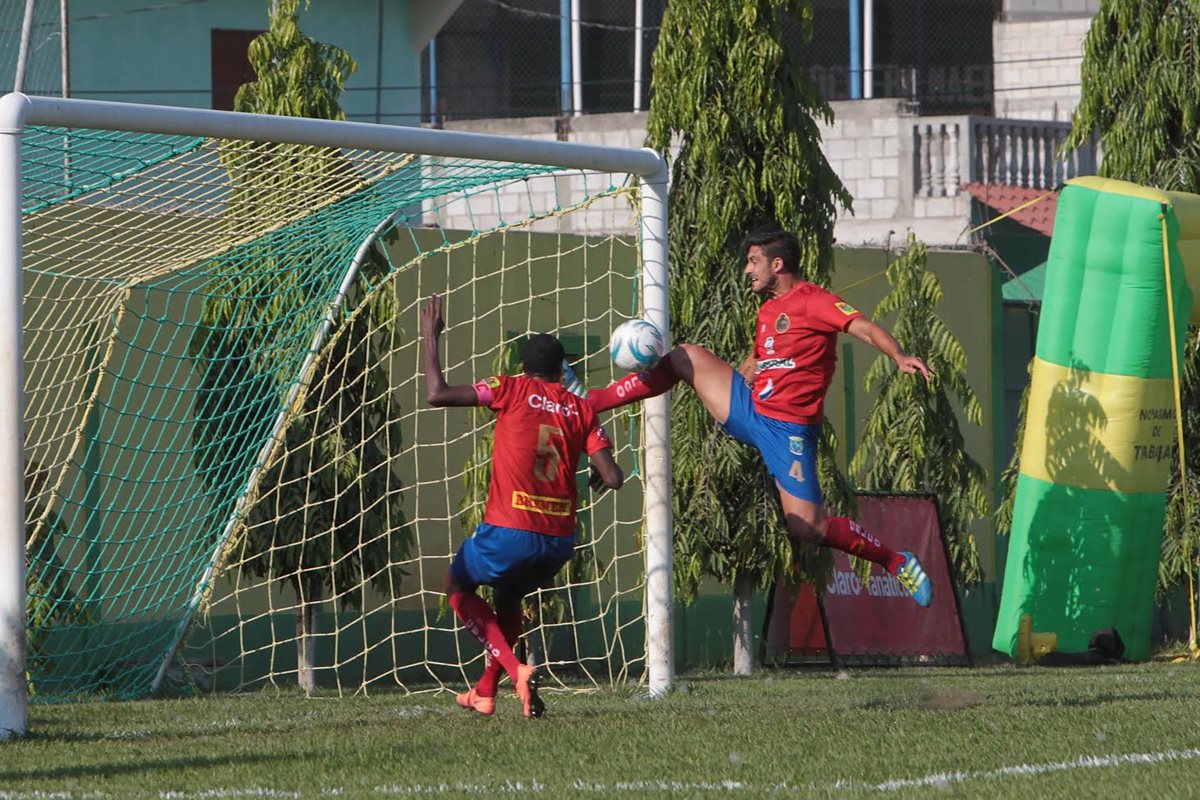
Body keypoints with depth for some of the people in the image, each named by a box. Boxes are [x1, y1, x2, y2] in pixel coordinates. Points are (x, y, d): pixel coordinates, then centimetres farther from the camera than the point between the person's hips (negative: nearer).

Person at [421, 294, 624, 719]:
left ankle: (515, 668, 0)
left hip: (510, 531, -5)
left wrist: (430, 338, 5)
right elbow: (613, 478, -1)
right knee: (508, 597, 33)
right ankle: (485, 691, 38)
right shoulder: (581, 409, 7)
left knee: (457, 586, 21)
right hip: (560, 539, 5)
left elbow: (437, 394, -7)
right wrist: (601, 475, 23)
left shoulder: (513, 390, -2)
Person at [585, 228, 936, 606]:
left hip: (788, 430, -8)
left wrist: (899, 356, -42)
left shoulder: (812, 301, -10)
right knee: (686, 356, 2)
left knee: (808, 528, -15)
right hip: (749, 409, 8)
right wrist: (748, 369, 8)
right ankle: (591, 402, 9)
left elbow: (863, 327, -24)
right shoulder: (767, 311, 16)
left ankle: (898, 563, 2)